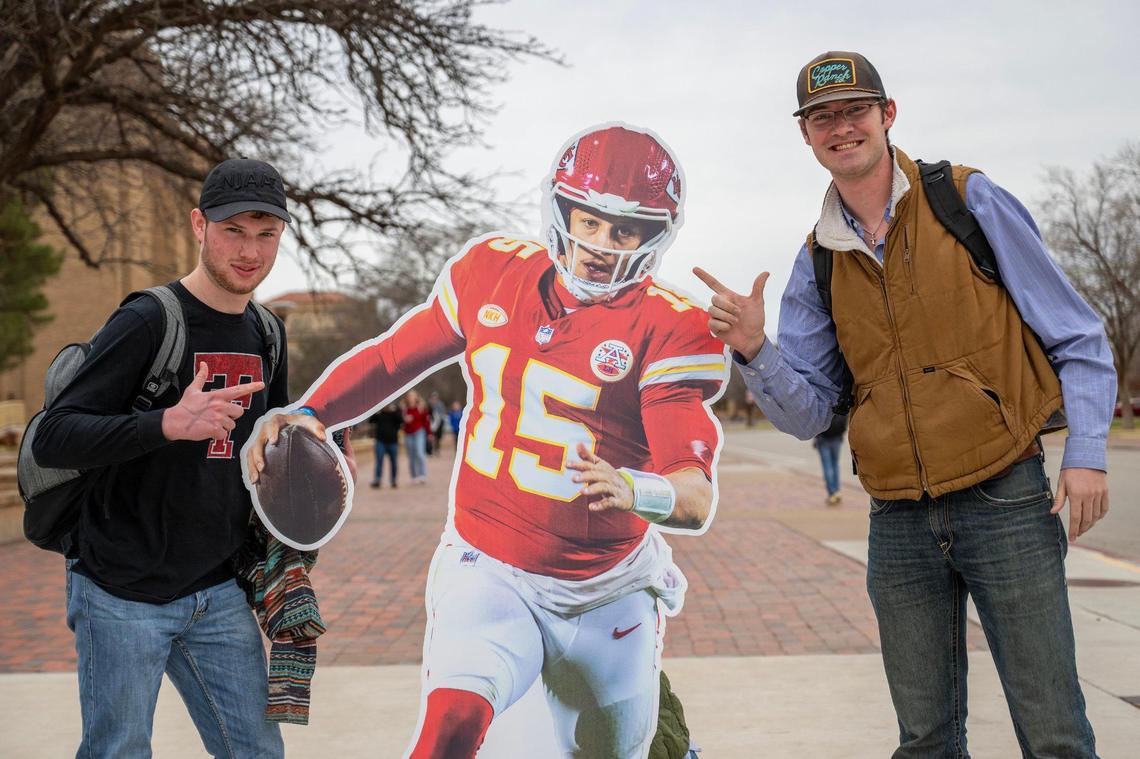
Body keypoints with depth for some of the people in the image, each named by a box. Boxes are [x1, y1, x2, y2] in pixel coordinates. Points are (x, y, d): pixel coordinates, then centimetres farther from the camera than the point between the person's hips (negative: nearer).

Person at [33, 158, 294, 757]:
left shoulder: (265, 336, 8)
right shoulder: (148, 322, -13)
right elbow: (51, 440, -20)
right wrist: (169, 424, -33)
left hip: (217, 593, 6)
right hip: (121, 597, -6)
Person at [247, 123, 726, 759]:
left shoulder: (671, 330, -11)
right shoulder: (493, 271, 0)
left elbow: (698, 498, -20)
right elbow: (392, 357, 13)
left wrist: (634, 490, -43)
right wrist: (309, 413, -3)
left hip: (606, 599, 0)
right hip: (488, 571, 1)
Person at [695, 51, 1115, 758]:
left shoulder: (971, 201, -2)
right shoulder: (818, 262, 8)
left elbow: (1078, 338, 1)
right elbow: (807, 412, 7)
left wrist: (1086, 452, -9)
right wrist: (755, 351, -11)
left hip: (1005, 502, -3)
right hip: (900, 525, 3)